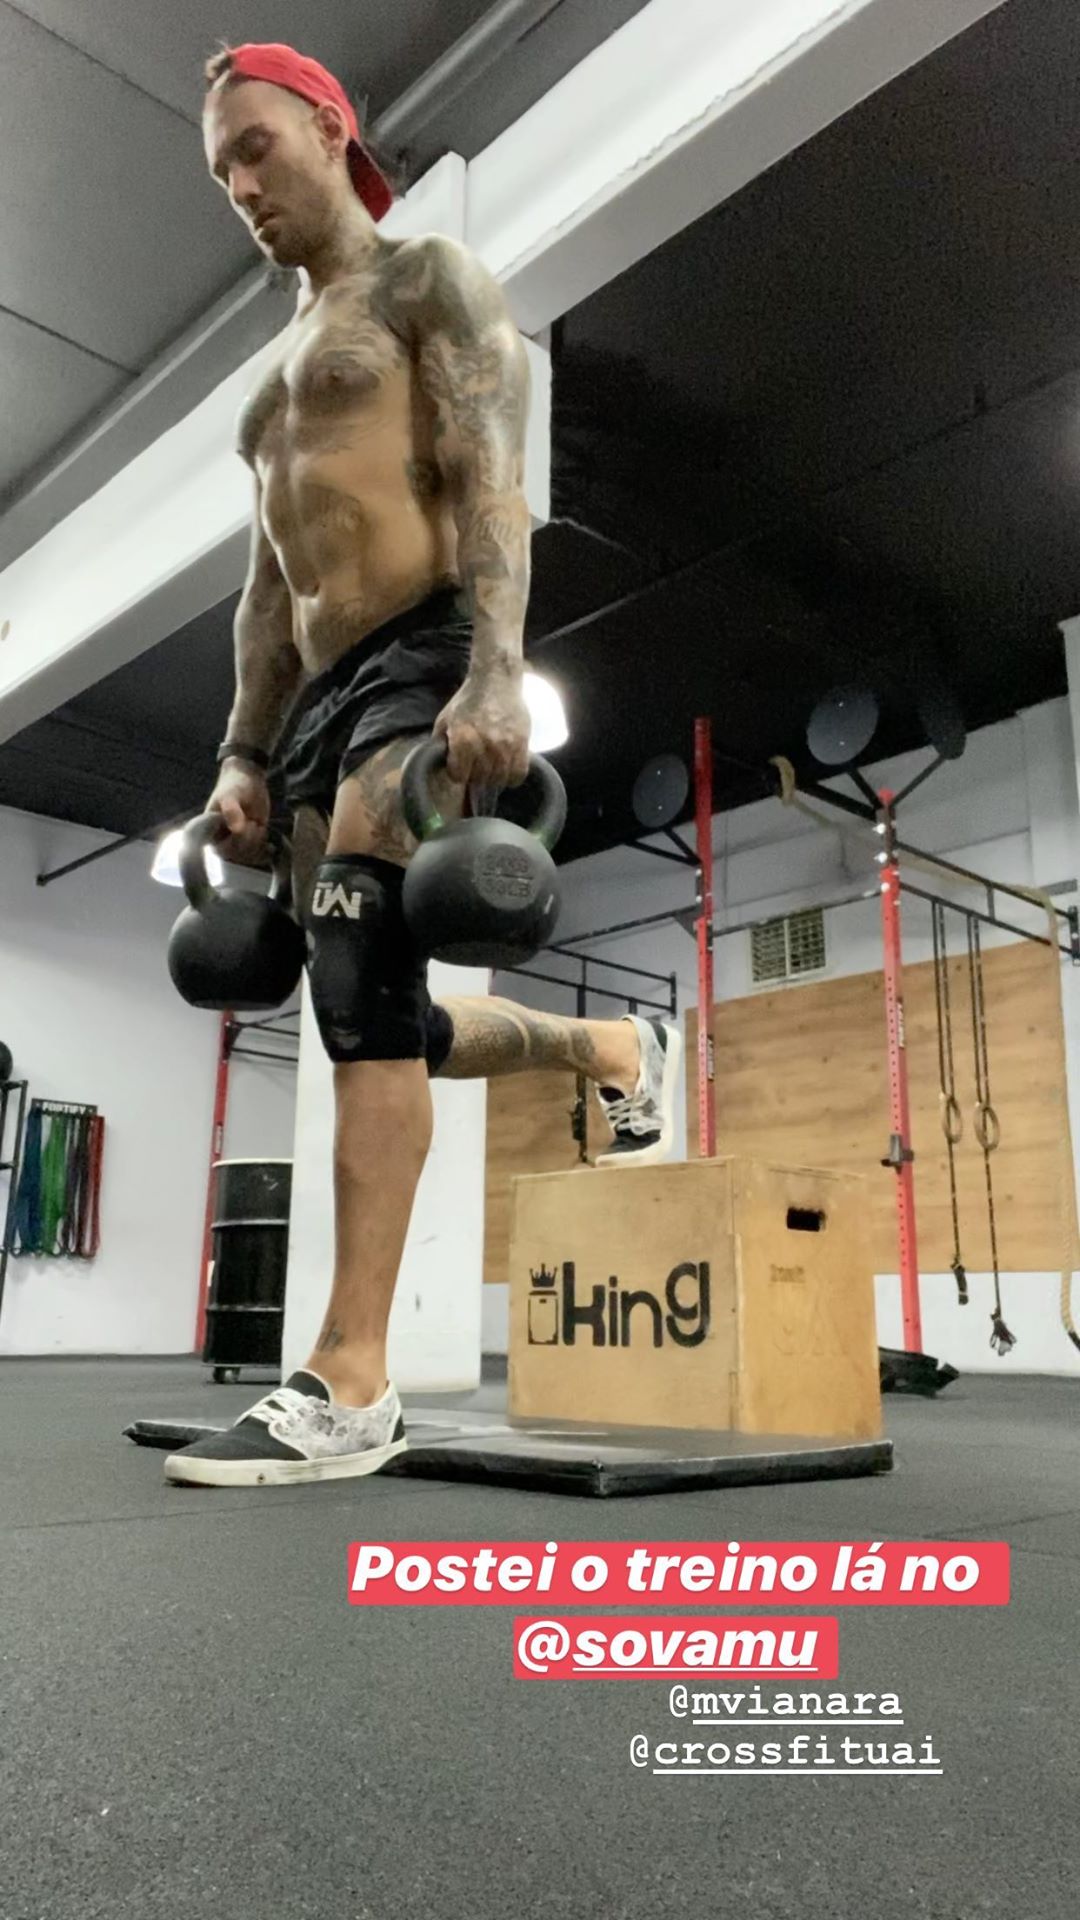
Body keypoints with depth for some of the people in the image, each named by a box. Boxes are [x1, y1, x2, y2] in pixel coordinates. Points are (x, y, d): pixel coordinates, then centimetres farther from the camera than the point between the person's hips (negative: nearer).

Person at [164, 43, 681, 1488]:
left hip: (424, 662, -8)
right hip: (323, 695, 9)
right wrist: (244, 758, 14)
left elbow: (492, 484, -10)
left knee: (363, 990, -24)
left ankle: (351, 1389, -22)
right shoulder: (277, 370, 30)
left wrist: (494, 675, -26)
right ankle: (619, 1050, 29)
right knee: (382, 1026, 7)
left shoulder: (431, 279, 8)